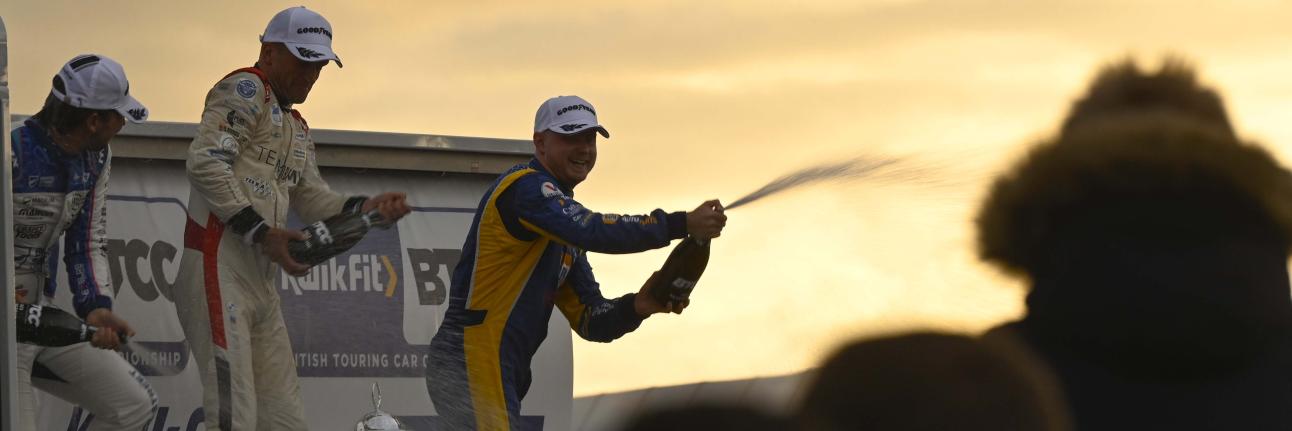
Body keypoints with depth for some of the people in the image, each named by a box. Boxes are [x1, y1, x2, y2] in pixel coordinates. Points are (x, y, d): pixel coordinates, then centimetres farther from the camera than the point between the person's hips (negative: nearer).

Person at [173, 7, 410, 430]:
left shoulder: (297, 128, 27)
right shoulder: (246, 90, -3)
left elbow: (311, 197, 19)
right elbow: (205, 164, -16)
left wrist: (366, 207, 1)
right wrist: (259, 231, -19)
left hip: (262, 280, 10)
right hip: (220, 269, -10)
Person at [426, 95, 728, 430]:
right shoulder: (525, 186, -9)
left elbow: (591, 321, 16)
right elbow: (592, 231, -26)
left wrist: (636, 307, -5)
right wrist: (681, 225, -24)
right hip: (472, 366, -10)